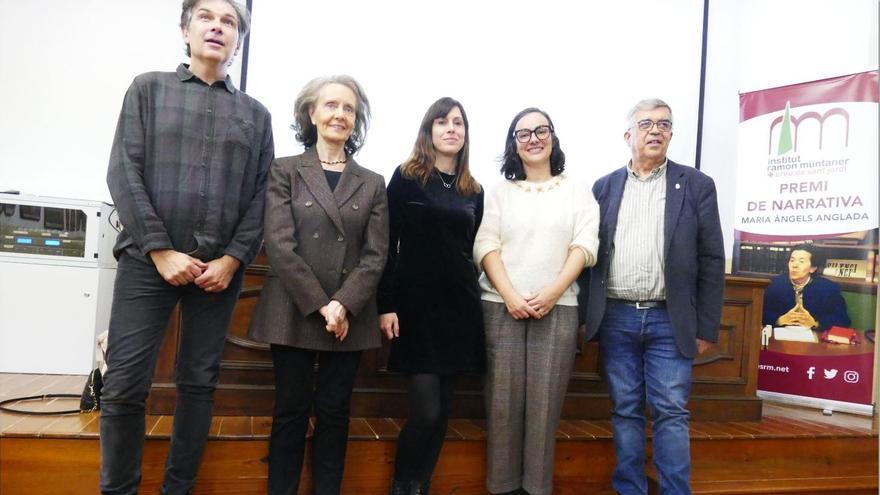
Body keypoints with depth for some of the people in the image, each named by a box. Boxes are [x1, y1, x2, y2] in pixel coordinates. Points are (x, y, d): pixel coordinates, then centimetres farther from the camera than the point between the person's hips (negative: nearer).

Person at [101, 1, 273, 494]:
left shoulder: (256, 114, 11)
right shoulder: (148, 89, 8)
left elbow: (261, 195, 6)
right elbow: (123, 173, -1)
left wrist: (232, 259, -6)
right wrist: (160, 250, -10)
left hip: (220, 267, 2)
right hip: (150, 260, -1)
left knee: (199, 384, 7)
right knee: (125, 386, -1)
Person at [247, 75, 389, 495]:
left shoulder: (372, 184, 9)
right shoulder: (285, 171, 3)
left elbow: (375, 255, 2)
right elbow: (279, 245, -7)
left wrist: (343, 305, -12)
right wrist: (320, 305, -13)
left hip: (350, 317, 2)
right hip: (294, 312, -2)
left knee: (334, 413, 9)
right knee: (291, 412, 5)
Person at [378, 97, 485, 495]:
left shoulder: (474, 191, 12)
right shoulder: (406, 177, 0)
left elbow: (471, 250, 15)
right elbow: (386, 245, -4)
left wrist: (472, 298, 10)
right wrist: (386, 304, -10)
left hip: (459, 306, 4)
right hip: (416, 305, -4)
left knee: (442, 411, 8)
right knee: (426, 411, -7)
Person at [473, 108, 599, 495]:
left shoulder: (577, 192, 11)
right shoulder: (501, 192, 12)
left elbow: (585, 246, 1)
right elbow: (485, 246, 2)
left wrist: (552, 292, -12)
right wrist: (510, 296, -12)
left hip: (557, 307, 0)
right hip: (502, 306, 1)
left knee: (544, 401, -1)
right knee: (503, 399, 1)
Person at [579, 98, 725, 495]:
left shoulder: (696, 186, 3)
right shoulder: (604, 188, 8)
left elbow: (711, 261, 1)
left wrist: (706, 327, -2)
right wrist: (586, 316, 2)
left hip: (669, 322, -1)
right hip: (616, 318, 2)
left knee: (671, 414, 2)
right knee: (625, 412, 9)